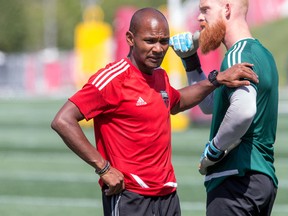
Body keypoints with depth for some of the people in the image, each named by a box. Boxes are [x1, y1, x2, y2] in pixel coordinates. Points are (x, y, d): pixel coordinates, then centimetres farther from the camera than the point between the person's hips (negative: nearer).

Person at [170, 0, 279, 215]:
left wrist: (213, 151, -18)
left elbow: (243, 110, -32)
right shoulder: (262, 53, 19)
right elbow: (209, 105, 30)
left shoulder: (237, 56, -13)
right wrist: (191, 60, 21)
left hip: (237, 178, -10)